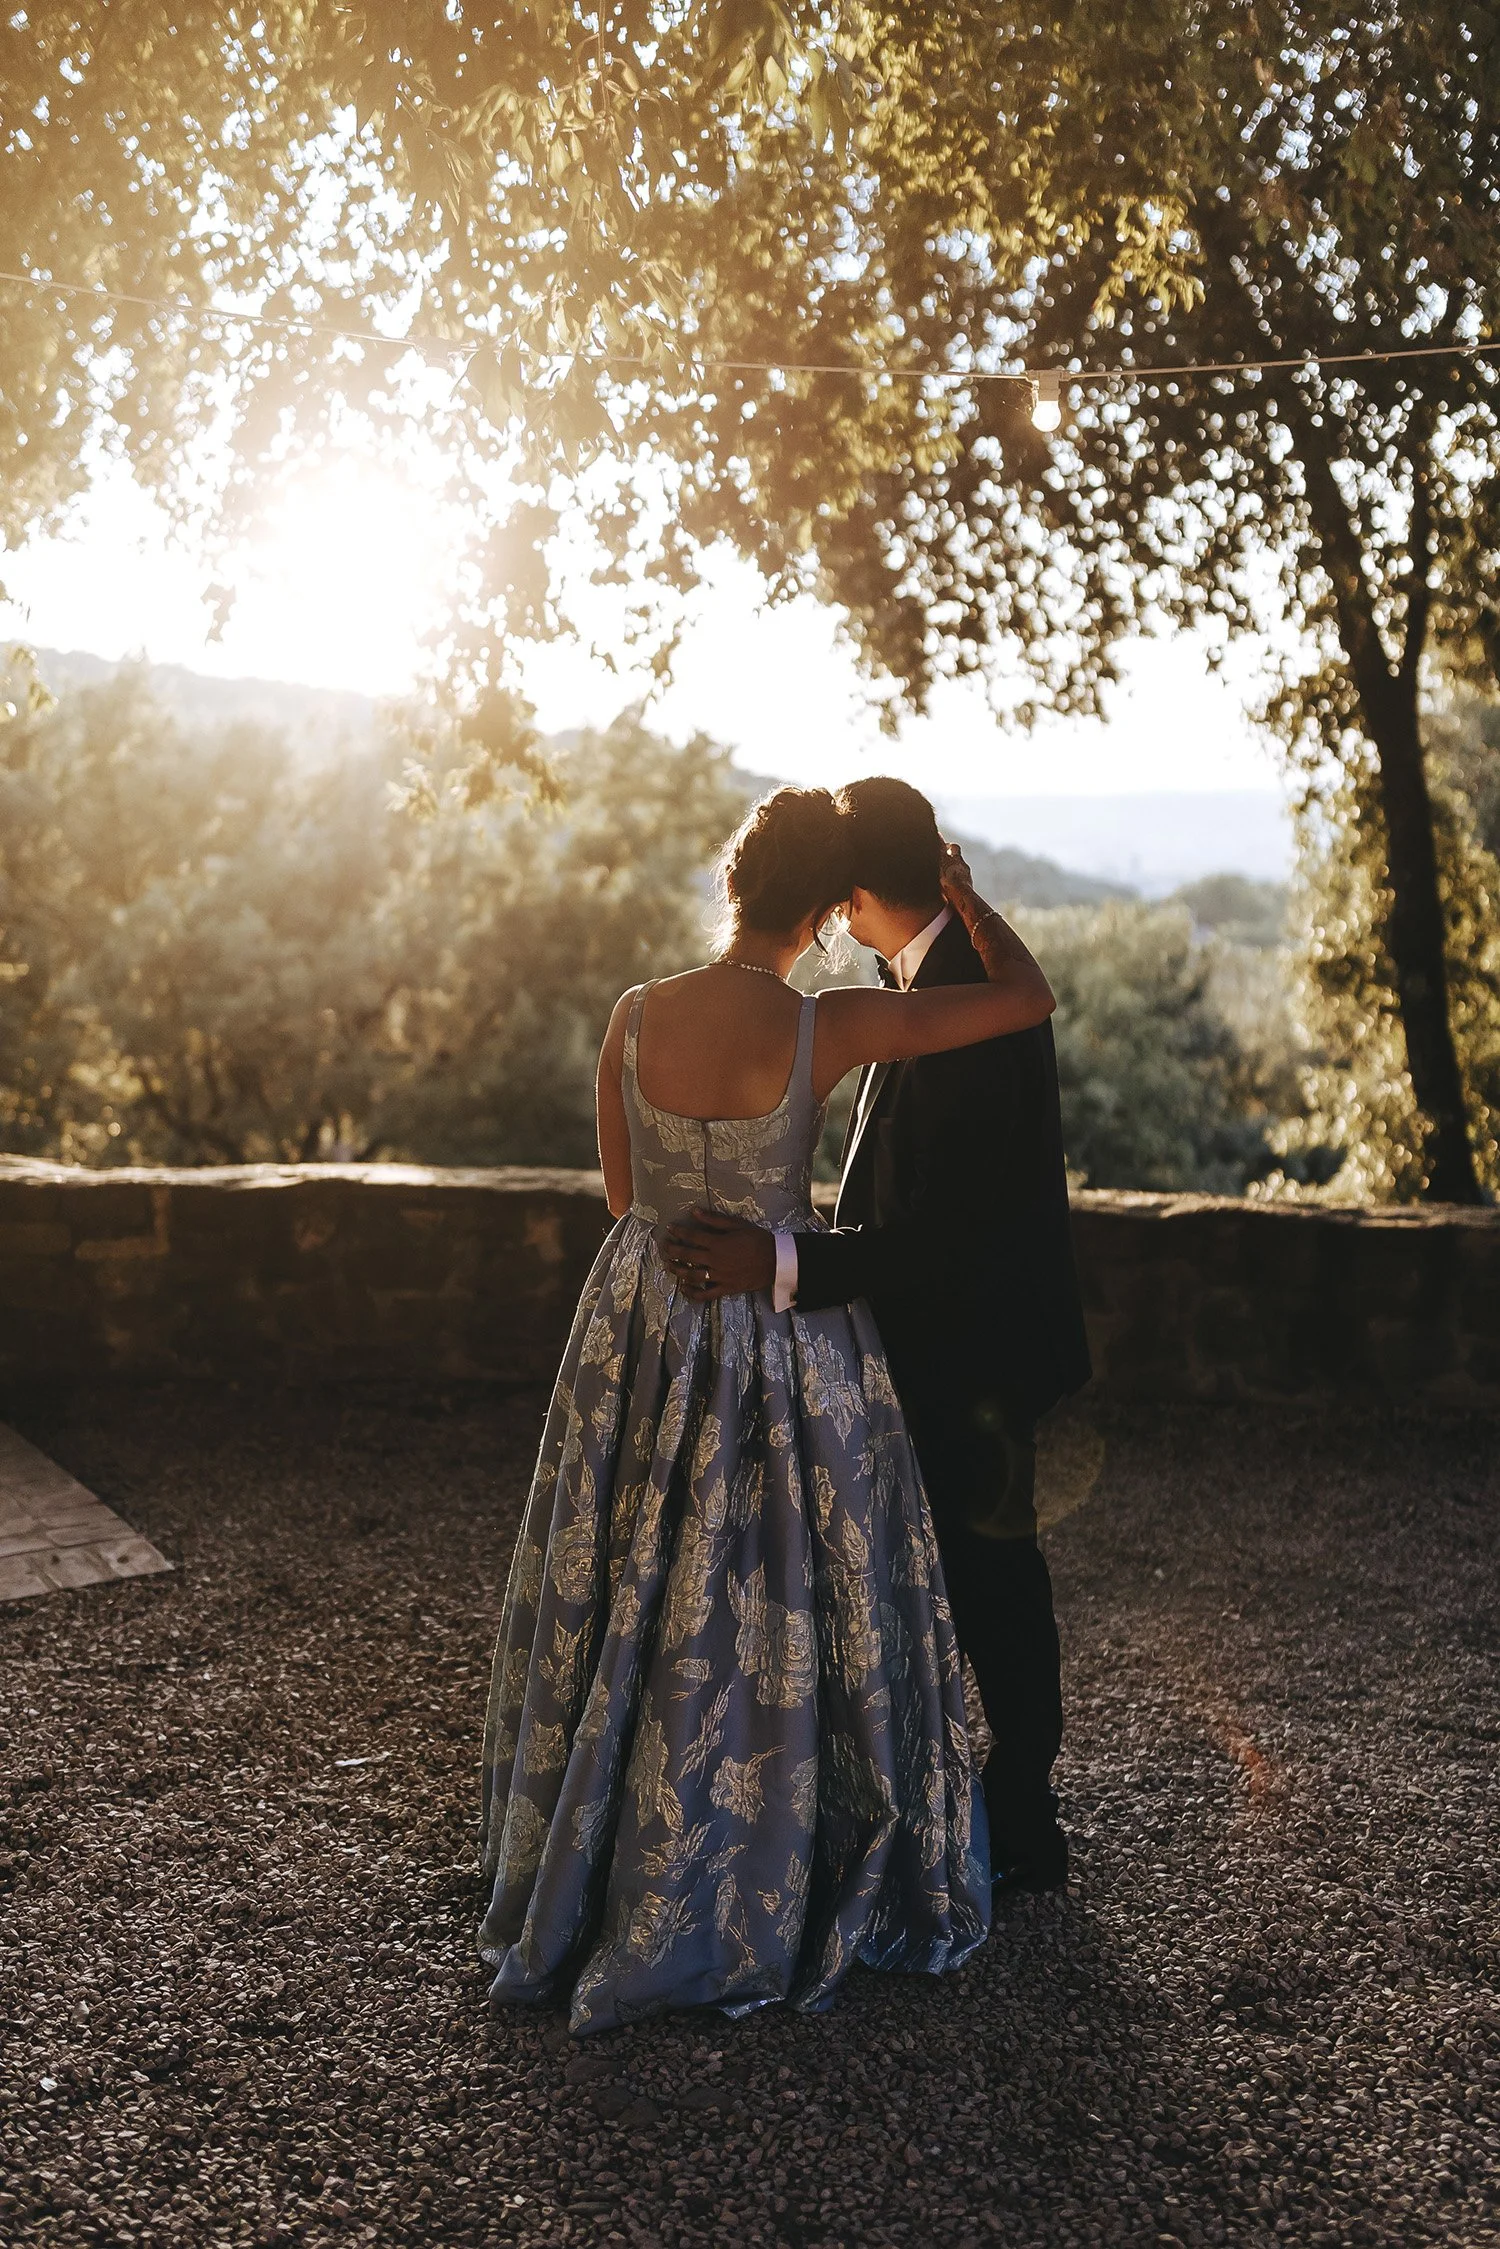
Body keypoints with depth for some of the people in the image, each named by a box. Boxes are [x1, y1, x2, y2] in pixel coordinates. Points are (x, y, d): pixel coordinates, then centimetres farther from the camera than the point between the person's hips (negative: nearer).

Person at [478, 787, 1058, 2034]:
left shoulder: (635, 1017, -8)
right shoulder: (832, 1028, -19)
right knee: (782, 1618, 13)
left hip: (645, 1334, 4)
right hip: (784, 1347, -4)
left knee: (631, 1610, 18)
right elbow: (1030, 996, -11)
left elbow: (622, 1189, 5)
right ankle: (759, 1908, 28)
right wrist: (962, 896, 5)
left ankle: (591, 1886, 35)